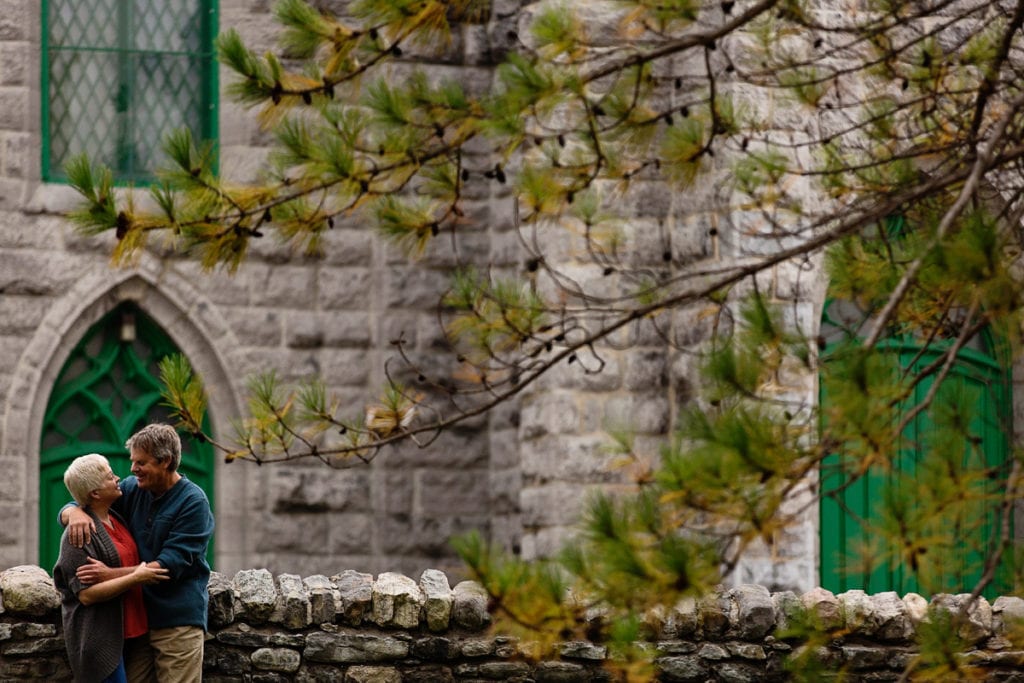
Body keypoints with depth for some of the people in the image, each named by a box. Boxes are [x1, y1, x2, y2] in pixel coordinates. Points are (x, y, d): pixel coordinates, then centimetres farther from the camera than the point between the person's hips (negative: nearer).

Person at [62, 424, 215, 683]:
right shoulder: (132, 489, 9)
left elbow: (173, 564, -17)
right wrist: (75, 513, -15)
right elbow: (67, 510, 12)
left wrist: (112, 575, -25)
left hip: (178, 621, -5)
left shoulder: (193, 503, -8)